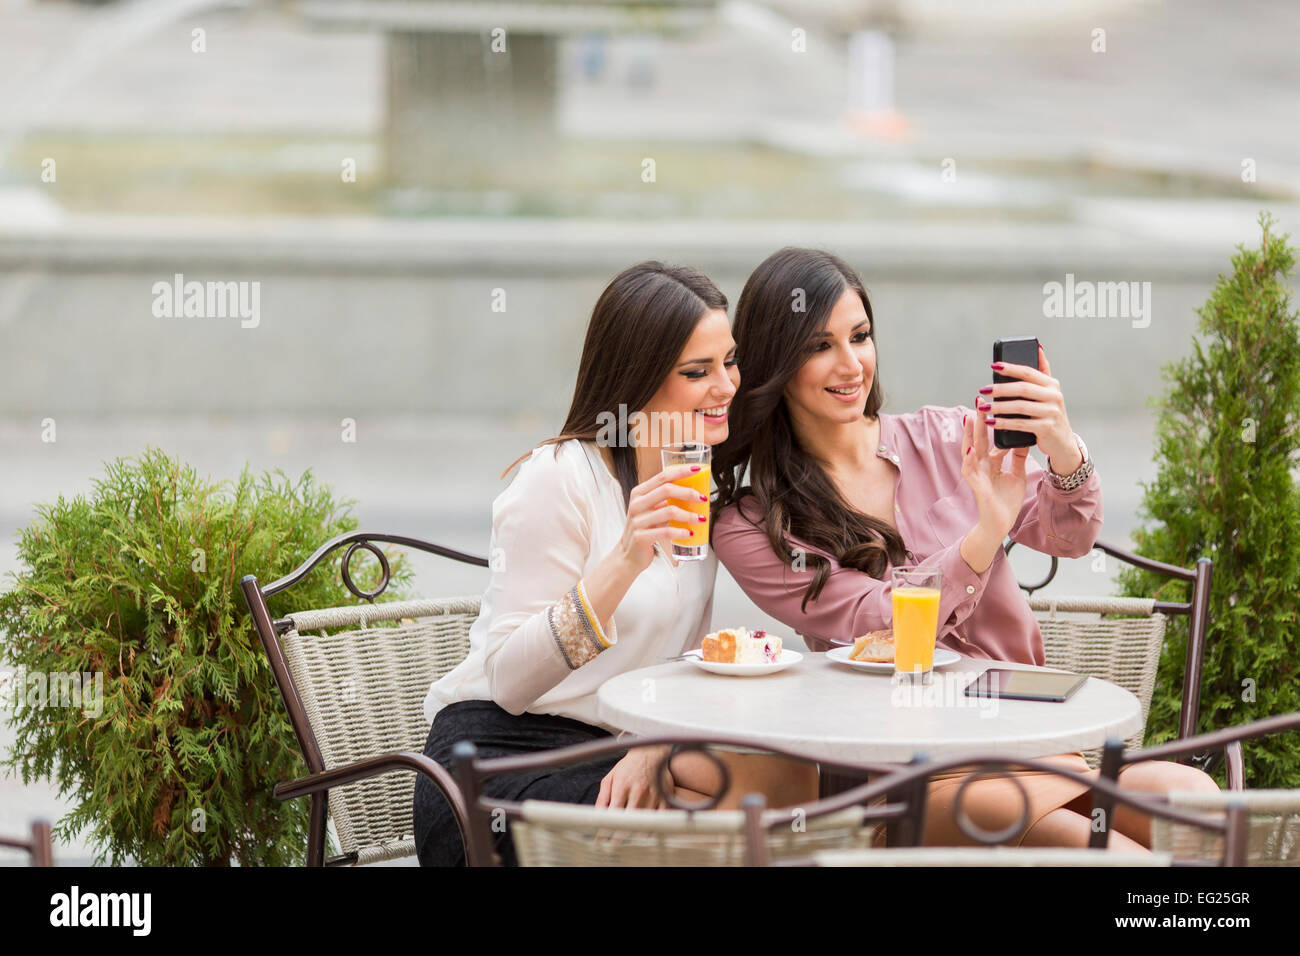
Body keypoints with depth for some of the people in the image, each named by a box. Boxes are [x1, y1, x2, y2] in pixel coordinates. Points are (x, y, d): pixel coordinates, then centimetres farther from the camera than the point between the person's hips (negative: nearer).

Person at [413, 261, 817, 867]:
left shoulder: (699, 481, 10)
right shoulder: (560, 477, -14)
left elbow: (683, 659, 11)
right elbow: (508, 683, -19)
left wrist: (652, 747, -11)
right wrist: (625, 561, -31)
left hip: (614, 749, 7)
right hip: (498, 764, -7)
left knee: (790, 779, -20)